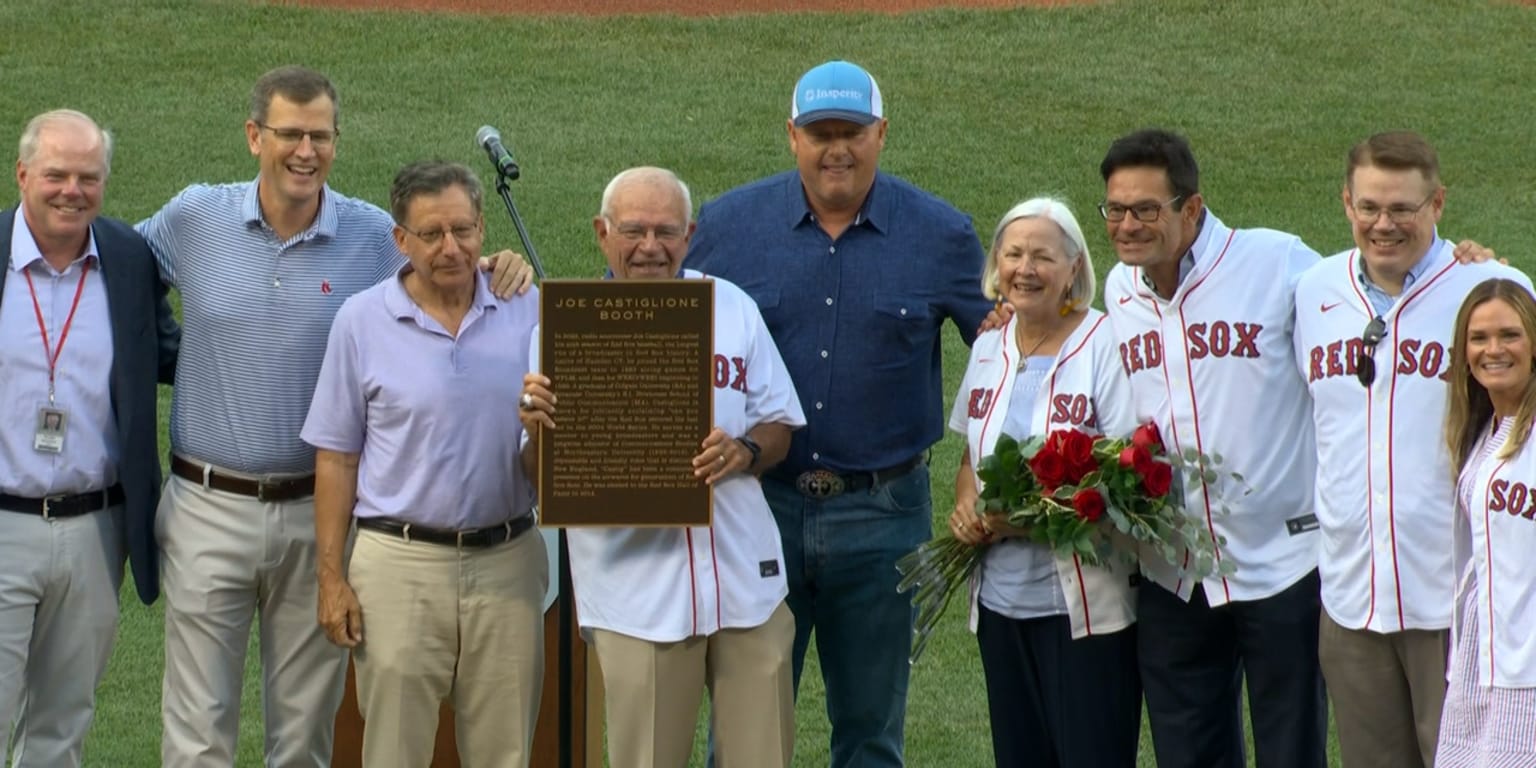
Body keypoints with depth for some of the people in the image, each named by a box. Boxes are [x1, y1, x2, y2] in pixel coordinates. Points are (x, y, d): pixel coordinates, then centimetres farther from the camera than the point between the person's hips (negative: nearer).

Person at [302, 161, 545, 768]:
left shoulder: (528, 312, 5)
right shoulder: (362, 321, 1)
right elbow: (336, 457, 2)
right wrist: (332, 578, -2)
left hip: (507, 561, 2)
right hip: (401, 563, -2)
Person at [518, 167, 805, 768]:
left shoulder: (733, 309, 7)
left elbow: (779, 428, 11)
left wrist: (744, 452, -11)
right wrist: (538, 429, -25)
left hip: (746, 577, 3)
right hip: (636, 587, -2)